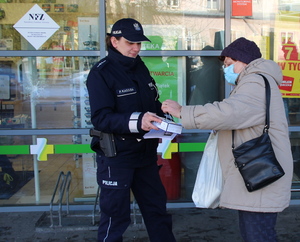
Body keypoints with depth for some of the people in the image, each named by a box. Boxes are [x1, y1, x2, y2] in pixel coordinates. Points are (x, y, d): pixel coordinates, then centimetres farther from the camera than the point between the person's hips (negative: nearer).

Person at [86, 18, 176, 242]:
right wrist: (137, 121, -36)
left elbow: (153, 103, 17)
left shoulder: (141, 68, 9)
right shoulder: (101, 73, -12)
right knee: (115, 215, 4)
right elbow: (101, 118, -22)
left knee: (157, 207, 18)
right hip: (116, 155, -6)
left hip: (146, 152, 7)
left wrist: (163, 119, -5)